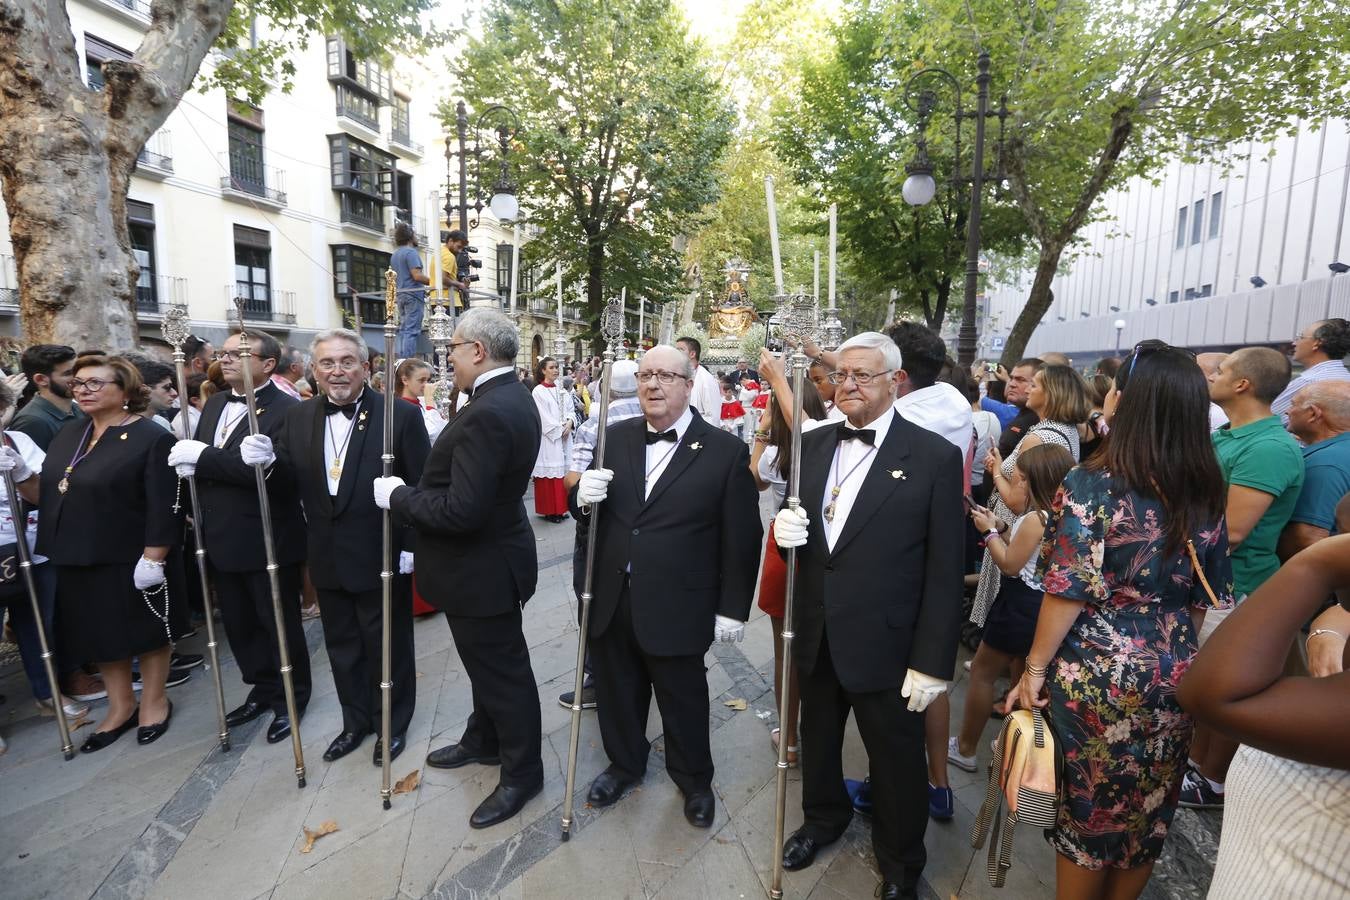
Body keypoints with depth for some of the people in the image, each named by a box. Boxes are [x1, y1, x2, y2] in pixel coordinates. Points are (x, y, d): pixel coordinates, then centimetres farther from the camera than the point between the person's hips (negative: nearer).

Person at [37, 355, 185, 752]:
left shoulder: (152, 438, -15)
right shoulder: (69, 433, 8)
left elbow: (164, 507, -20)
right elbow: (47, 490, 17)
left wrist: (153, 559, -22)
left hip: (131, 560, -7)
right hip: (77, 559, 7)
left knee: (146, 631, 10)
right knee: (99, 634, 17)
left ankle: (154, 701, 29)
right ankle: (121, 706, 34)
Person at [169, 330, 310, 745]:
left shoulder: (286, 410, -17)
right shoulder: (214, 404, 10)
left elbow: (272, 471, -27)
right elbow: (193, 458, 12)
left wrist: (202, 456, -23)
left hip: (268, 542, -8)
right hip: (222, 539, 8)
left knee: (280, 625, 8)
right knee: (239, 625, 19)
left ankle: (291, 698, 27)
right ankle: (262, 689, 38)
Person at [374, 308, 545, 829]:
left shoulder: (487, 414, -29)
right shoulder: (512, 397, 4)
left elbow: (461, 510, -32)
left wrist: (397, 496, -18)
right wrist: (415, 489, 6)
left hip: (481, 569, -10)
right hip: (490, 555, 10)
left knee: (502, 671, 9)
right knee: (488, 662, 26)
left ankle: (521, 773, 30)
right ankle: (484, 740, 48)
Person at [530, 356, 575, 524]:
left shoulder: (561, 390, 12)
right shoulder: (538, 391, -6)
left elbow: (571, 409, 11)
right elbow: (543, 417, -12)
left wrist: (569, 423, -8)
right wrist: (559, 429, -13)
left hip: (563, 437, 6)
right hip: (548, 438, -6)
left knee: (562, 471, 7)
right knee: (549, 472, -3)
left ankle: (559, 509, 15)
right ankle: (548, 511, 5)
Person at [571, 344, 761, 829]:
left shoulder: (726, 451, -9)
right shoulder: (615, 438, 2)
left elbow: (741, 539, -7)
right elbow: (588, 509, 9)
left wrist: (733, 609, -6)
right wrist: (583, 494, -15)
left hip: (677, 608, -3)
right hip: (611, 602, 4)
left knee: (683, 701, 17)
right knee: (616, 693, 21)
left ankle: (694, 779, 44)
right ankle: (624, 763, 49)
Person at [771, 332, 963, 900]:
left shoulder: (934, 456, -12)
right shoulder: (812, 445, 3)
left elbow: (944, 572, -11)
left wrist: (933, 662, -12)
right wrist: (784, 529, -13)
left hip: (885, 643, -4)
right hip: (815, 635, 5)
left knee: (896, 762, 16)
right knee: (817, 739, 24)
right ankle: (824, 817, 54)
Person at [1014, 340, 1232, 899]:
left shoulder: (1092, 486, -19)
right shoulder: (1206, 495, 0)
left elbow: (1068, 592, -18)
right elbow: (1209, 600, 7)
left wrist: (1034, 669, -8)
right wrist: (1173, 654, 21)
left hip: (1097, 677, -5)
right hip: (1173, 680, 6)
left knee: (1087, 810, 13)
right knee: (1147, 812, 21)